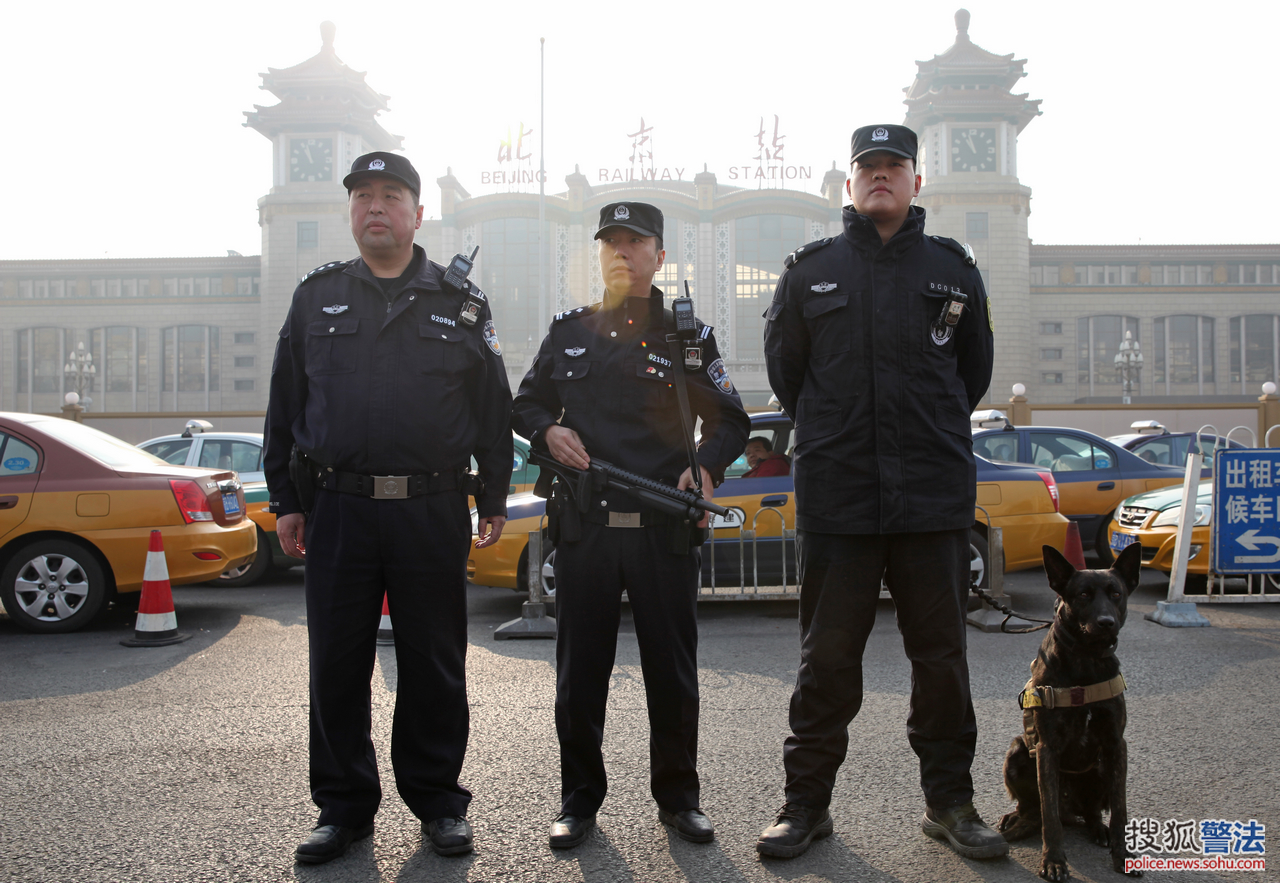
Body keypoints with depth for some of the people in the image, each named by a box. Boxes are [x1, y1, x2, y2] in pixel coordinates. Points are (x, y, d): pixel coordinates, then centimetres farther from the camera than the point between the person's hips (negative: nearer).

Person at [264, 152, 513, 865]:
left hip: (433, 511, -1)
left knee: (434, 666, 7)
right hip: (338, 507, 2)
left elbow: (494, 409, 8)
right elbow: (285, 405, 12)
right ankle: (344, 807, 22)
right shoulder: (317, 296, 11)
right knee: (337, 666, 7)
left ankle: (439, 801, 22)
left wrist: (494, 500, 5)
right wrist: (286, 500, 7)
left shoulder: (460, 303, 7)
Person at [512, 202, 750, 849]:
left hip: (665, 528, -1)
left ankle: (677, 796, 22)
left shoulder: (687, 334, 9)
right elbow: (526, 402, 21)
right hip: (584, 526, 1)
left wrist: (706, 467, -9)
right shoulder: (569, 330, 13)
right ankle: (579, 798, 20)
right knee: (580, 671, 6)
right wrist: (547, 430, -2)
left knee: (672, 670, 5)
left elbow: (731, 421, 10)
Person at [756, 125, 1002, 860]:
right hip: (836, 497, -1)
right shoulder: (809, 271, 7)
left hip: (936, 497, 1)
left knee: (941, 654, 8)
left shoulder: (953, 269, 9)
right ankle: (808, 801, 17)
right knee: (828, 656, 5)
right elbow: (785, 371, 15)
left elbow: (973, 372, 19)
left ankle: (950, 800, 23)